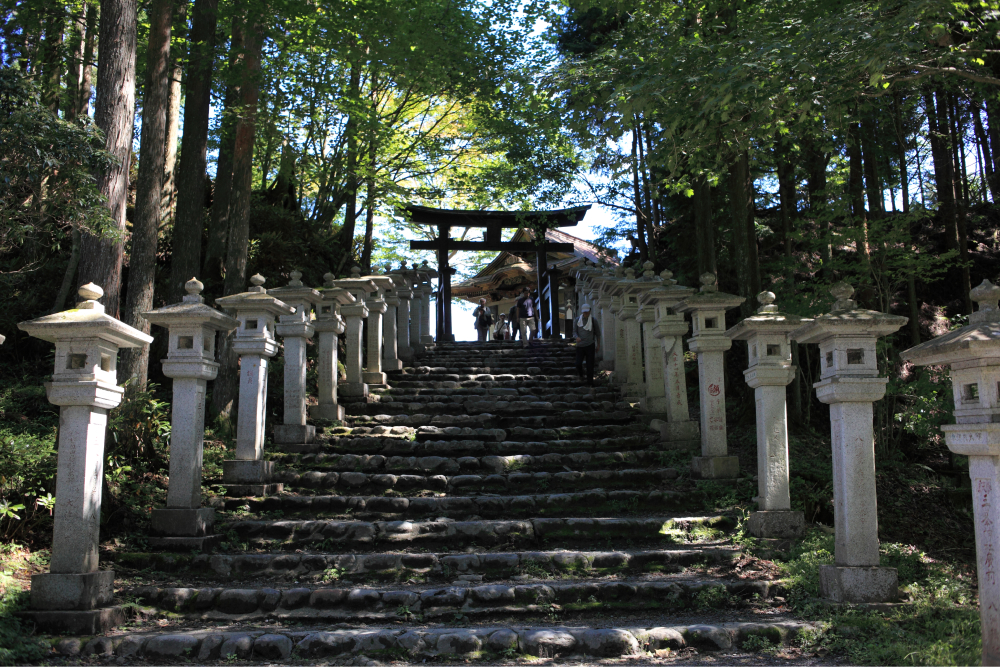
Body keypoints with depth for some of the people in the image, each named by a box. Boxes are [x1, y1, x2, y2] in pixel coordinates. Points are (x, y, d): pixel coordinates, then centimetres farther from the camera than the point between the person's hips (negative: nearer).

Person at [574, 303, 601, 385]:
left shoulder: (593, 321, 4)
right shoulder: (578, 320, 7)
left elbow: (598, 333, 12)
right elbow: (575, 331, 7)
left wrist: (598, 345, 11)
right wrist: (577, 337, -16)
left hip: (590, 345, -1)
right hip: (580, 345, 1)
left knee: (590, 365, -3)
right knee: (578, 363, -8)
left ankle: (590, 382, 7)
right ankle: (580, 374, 25)